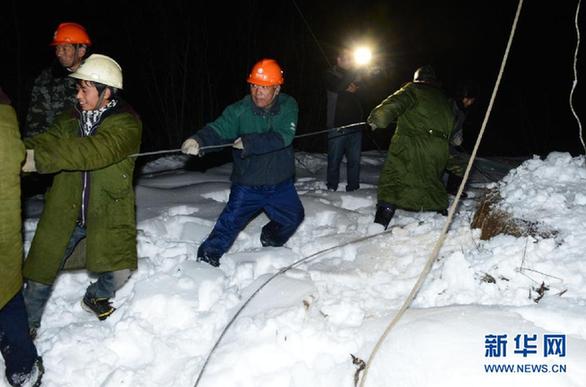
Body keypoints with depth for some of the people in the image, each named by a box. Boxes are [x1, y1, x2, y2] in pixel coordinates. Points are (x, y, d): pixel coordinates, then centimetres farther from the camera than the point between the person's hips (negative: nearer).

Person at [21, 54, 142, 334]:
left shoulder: (126, 124, -15)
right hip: (64, 213, 3)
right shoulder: (71, 119, 3)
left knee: (118, 273, -2)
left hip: (107, 214, -3)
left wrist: (39, 158, -41)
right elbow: (46, 141, -11)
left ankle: (94, 298, 33)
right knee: (40, 273, 7)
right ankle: (27, 326, 31)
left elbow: (93, 152, -31)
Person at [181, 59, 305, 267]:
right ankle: (206, 257, 11)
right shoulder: (239, 110, -14)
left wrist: (249, 142, -33)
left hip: (281, 183, 3)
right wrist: (198, 140, -45)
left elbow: (283, 137, -25)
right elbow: (218, 128, -24)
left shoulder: (288, 106, -11)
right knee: (230, 223, -8)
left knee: (293, 217, 16)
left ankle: (271, 240, 44)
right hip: (247, 185, -2)